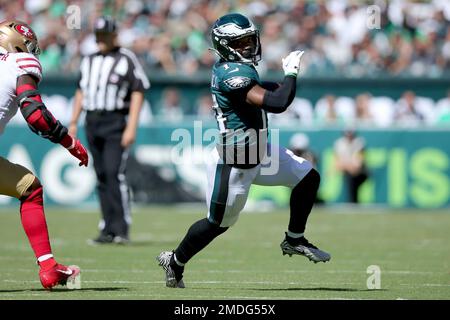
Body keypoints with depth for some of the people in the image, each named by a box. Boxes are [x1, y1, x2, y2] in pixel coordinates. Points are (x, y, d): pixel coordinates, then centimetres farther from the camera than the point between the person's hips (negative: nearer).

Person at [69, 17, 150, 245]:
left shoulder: (126, 59, -3)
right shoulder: (89, 61, 16)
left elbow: (138, 92, -8)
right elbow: (81, 91, 21)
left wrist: (131, 127, -15)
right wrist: (73, 122, 14)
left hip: (116, 122, -6)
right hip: (92, 123, 6)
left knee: (114, 173, -15)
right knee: (101, 177, 6)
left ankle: (121, 229, -15)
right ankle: (108, 230, 9)